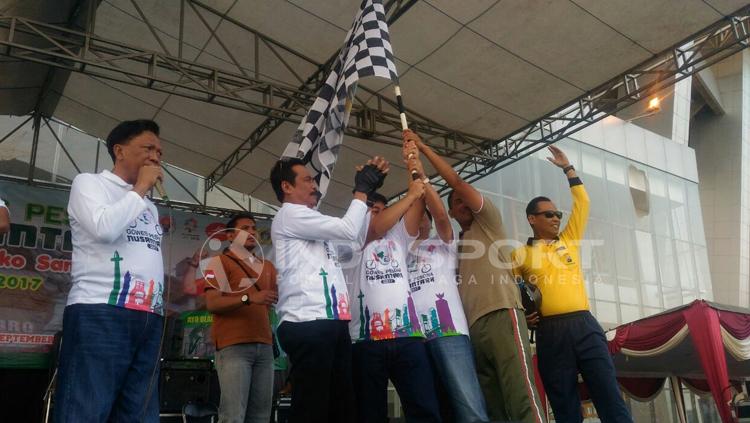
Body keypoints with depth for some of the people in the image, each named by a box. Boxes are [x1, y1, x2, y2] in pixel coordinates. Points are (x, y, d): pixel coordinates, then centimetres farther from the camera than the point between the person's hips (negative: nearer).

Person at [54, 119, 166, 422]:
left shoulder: (150, 207, 26)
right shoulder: (88, 183, 8)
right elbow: (104, 228, -13)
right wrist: (140, 188, 0)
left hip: (149, 320, 7)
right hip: (100, 313, -6)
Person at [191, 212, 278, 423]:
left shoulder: (267, 266, 22)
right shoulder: (219, 261, 4)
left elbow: (276, 299, 24)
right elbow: (212, 304, -8)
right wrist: (248, 298, -21)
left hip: (264, 345, 6)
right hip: (233, 345, -6)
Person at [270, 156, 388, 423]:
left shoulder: (308, 220, 28)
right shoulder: (289, 215, -1)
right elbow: (349, 230, -9)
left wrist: (371, 186, 28)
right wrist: (362, 189, 5)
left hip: (332, 324, 10)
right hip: (308, 325, -9)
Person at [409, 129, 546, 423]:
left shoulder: (488, 221, 15)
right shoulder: (455, 246, 32)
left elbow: (457, 181, 8)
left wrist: (423, 147, 11)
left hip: (502, 315, -6)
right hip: (472, 326, 6)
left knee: (522, 396, -17)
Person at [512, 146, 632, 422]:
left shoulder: (569, 241, 19)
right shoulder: (520, 255, 9)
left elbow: (582, 202, 19)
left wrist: (567, 167, 21)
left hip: (584, 324, 2)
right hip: (550, 331, -2)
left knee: (610, 397, -3)